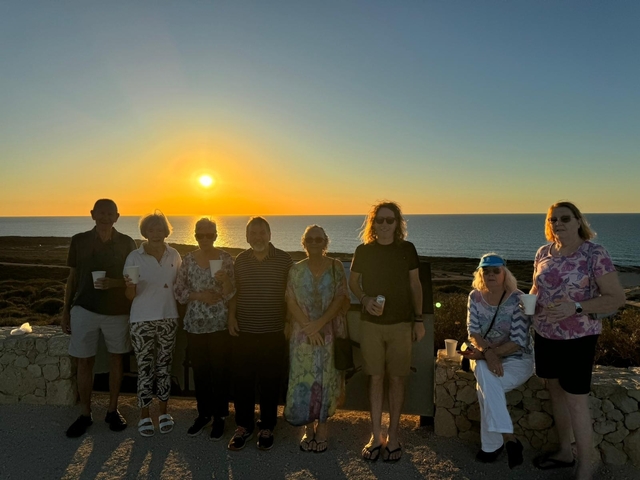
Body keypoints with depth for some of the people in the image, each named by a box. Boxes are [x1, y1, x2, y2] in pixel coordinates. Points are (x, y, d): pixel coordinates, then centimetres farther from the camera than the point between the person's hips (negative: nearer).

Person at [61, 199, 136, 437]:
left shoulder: (126, 243, -1)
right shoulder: (79, 241, 2)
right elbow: (72, 277, 7)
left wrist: (115, 283, -18)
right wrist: (65, 311, 6)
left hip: (118, 310, 0)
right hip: (84, 309, 0)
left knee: (115, 358, 9)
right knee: (84, 362, 5)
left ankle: (112, 410, 24)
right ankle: (85, 414, 20)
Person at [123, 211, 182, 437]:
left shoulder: (174, 255, 1)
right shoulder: (134, 257, -5)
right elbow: (130, 295, -4)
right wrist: (130, 285, -24)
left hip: (168, 318, 2)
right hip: (142, 320, -2)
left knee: (164, 367, 10)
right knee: (145, 369, 3)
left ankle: (164, 413, 24)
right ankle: (144, 415, 19)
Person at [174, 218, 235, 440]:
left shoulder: (225, 259, -4)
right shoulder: (188, 259, 3)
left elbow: (231, 294, -6)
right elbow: (178, 291, 3)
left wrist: (225, 280, -25)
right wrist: (199, 295, -12)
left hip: (219, 324, -2)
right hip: (195, 325, 3)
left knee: (220, 371, 4)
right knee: (200, 371, 12)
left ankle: (219, 416, 20)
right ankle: (203, 413, 29)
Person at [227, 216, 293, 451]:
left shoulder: (284, 259, -1)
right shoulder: (240, 260, 5)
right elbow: (234, 292, 12)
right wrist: (231, 316, 1)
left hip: (273, 332, -1)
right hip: (244, 331, 2)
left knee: (270, 382, 8)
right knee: (242, 381, 7)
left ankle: (266, 428, 25)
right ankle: (243, 426, 25)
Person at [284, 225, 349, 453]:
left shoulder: (336, 267, -1)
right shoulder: (296, 270, 3)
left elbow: (340, 299, -7)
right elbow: (291, 303, -2)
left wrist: (319, 324, -16)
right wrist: (309, 327, -13)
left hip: (330, 332, -1)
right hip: (303, 333, 1)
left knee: (326, 378, 5)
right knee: (303, 379, 3)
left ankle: (321, 427, 22)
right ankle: (308, 428, 20)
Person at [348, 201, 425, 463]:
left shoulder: (407, 249, -2)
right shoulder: (363, 251, -2)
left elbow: (415, 285, 5)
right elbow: (352, 282, 9)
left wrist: (418, 320, 3)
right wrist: (365, 300, -11)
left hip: (401, 323, 0)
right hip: (372, 323, 0)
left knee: (396, 379, 7)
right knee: (376, 378, 7)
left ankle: (392, 435, 22)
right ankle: (375, 435, 20)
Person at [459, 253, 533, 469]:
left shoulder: (517, 299, -15)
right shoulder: (475, 297, -2)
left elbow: (518, 342, -19)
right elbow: (473, 331, -7)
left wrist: (485, 354, -24)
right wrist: (487, 353, -27)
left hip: (516, 360, -3)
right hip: (485, 357, 4)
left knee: (485, 388, -31)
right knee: (484, 372, -32)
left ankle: (492, 444, -14)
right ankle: (508, 438, -23)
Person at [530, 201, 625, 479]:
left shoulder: (594, 254, -14)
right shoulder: (543, 253, 3)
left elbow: (617, 298, -14)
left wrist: (576, 307, -27)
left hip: (577, 339, -6)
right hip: (545, 335, 6)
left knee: (576, 402, 2)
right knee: (556, 393, 17)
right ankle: (565, 452, 36)